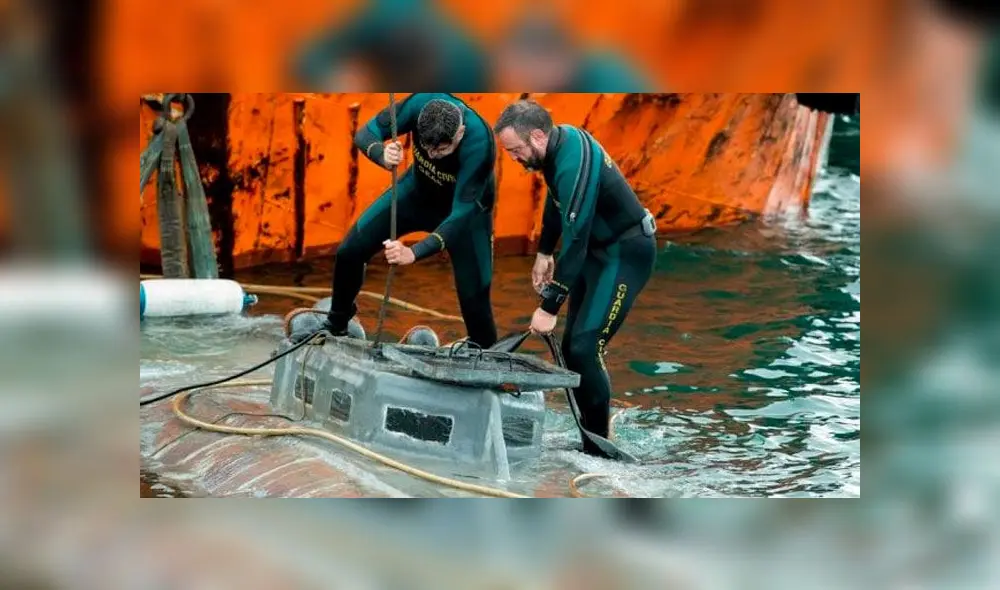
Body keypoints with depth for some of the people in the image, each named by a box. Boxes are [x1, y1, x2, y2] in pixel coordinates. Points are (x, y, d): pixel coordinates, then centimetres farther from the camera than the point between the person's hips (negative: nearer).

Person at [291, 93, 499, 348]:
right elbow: (366, 133, -23)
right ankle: (335, 327, 25)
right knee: (350, 251, -1)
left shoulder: (479, 145, -41)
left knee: (474, 297, -11)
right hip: (418, 190, 4)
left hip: (466, 205, -4)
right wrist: (382, 155, -47)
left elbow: (461, 213, -40)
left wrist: (414, 252, -52)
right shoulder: (422, 104, -32)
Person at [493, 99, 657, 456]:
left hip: (626, 253, -10)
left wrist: (549, 308, -27)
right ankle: (589, 435, 15)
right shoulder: (562, 140, -2)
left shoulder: (574, 165, -30)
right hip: (599, 247, 10)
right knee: (571, 344, 8)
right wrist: (544, 253, 18)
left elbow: (575, 241, -30)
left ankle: (597, 450, -11)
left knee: (585, 347, -17)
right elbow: (556, 203, 17)